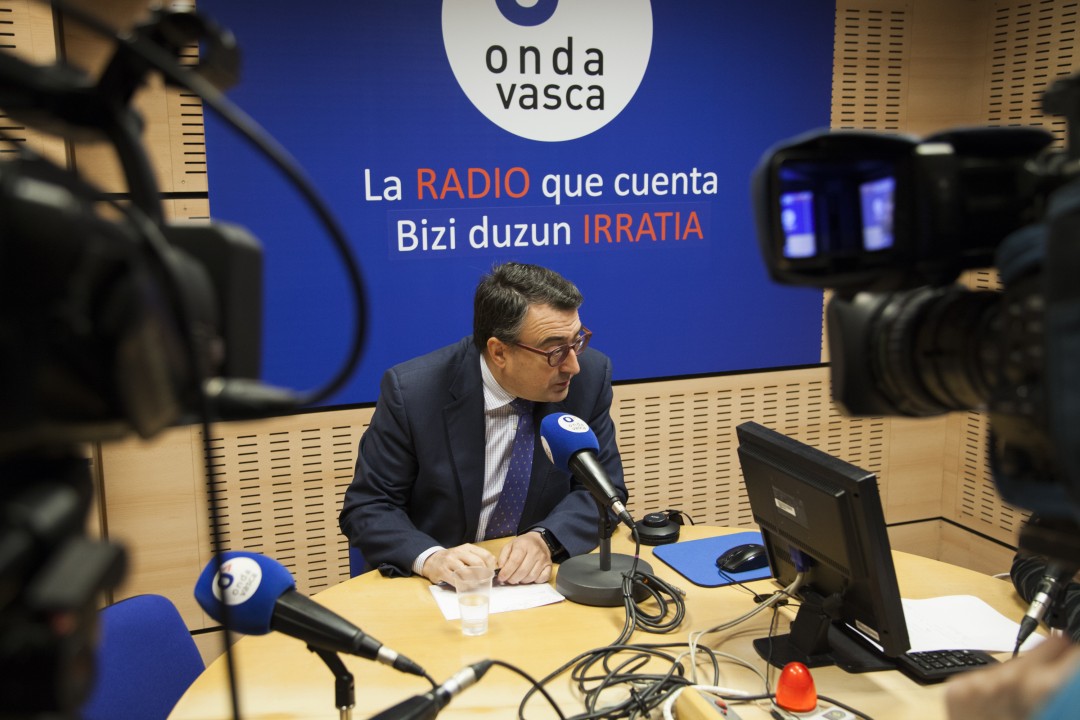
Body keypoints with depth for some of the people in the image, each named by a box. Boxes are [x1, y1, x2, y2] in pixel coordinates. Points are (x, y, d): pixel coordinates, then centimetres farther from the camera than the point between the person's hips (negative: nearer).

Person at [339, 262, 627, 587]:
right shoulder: (411, 391, -16)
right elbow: (367, 508, -9)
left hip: (541, 574, 1)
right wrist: (430, 558, -27)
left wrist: (545, 539, -21)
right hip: (440, 584, -1)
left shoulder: (591, 375, -10)